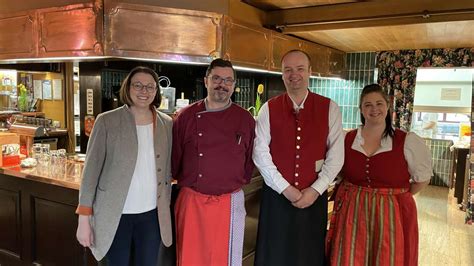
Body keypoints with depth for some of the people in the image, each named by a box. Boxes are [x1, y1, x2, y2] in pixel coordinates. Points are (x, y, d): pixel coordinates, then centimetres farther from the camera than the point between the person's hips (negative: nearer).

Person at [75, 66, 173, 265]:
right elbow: (91, 170, -7)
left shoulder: (166, 124, 2)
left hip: (152, 214, 3)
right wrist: (84, 219, -9)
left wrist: (166, 208, 10)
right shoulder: (107, 121, -8)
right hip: (114, 215, -2)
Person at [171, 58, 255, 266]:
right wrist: (184, 181, 6)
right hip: (191, 203, 0)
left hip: (230, 203, 1)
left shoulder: (246, 119, 0)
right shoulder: (186, 116, -1)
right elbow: (174, 159, 5)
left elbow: (251, 159, 7)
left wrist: (238, 182, 5)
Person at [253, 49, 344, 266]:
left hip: (314, 196, 0)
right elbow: (260, 153, -5)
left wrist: (315, 190, -10)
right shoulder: (269, 109, -1)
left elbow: (336, 154, -3)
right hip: (276, 195, 0)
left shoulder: (329, 108, 0)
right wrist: (284, 188, -10)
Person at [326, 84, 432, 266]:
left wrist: (397, 196, 4)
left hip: (391, 215, -2)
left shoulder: (408, 141, -7)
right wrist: (359, 194, 6)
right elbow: (337, 171, 14)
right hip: (351, 213, 2)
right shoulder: (347, 139, 1)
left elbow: (422, 179, 4)